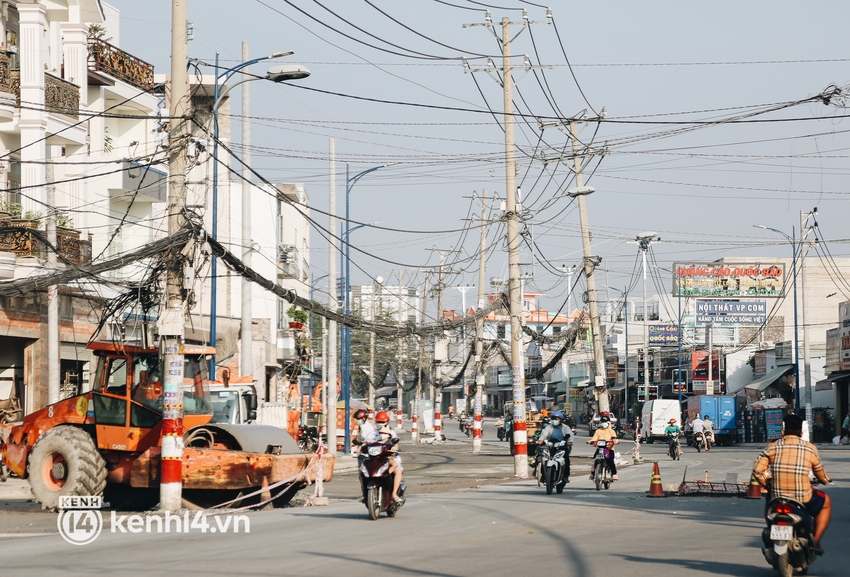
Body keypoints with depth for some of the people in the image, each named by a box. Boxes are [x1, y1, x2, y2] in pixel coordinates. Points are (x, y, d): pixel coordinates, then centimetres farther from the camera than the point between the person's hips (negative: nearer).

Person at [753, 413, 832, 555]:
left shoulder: (772, 447, 0)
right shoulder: (810, 448, -2)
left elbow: (757, 470, -4)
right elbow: (820, 473, 11)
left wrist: (767, 484, 16)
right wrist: (825, 480, 36)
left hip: (777, 497, 2)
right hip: (803, 499, -2)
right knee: (826, 503, 29)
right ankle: (816, 541, 19)